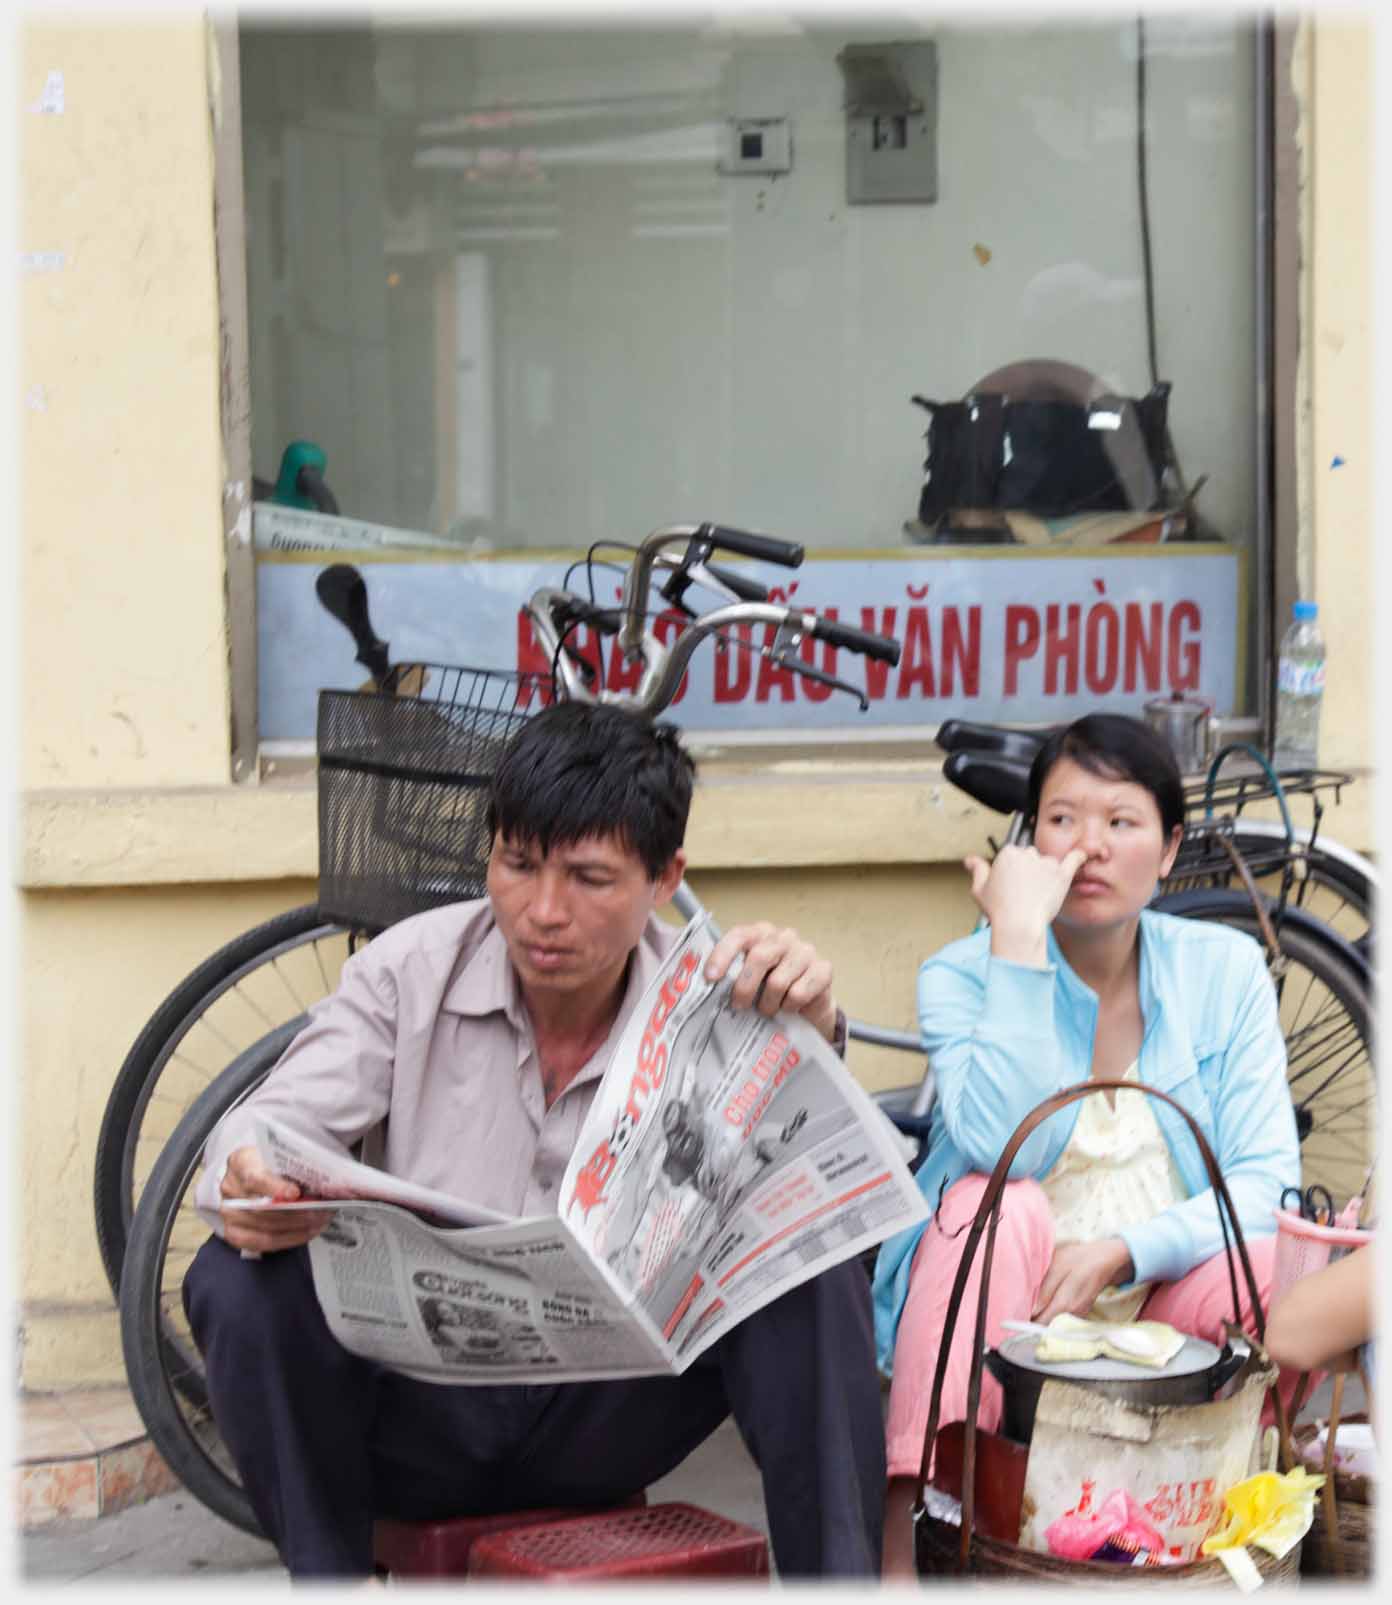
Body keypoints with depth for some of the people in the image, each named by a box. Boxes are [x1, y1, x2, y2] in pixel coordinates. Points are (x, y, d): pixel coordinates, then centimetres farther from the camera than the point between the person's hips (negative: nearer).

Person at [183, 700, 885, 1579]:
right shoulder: (413, 968, -2)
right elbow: (267, 1126, -9)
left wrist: (809, 1040, -36)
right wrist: (252, 1190, -34)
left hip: (605, 1414, 0)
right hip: (425, 1400, 1)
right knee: (241, 1283, -27)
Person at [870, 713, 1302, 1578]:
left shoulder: (1225, 969, 2)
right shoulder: (963, 976, -5)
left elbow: (1264, 1181, -5)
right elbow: (1002, 1148, -24)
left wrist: (1120, 1251, -22)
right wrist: (1018, 936, -24)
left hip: (1161, 1297, 1)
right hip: (1007, 1309, -1)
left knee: (1286, 1272, -30)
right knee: (997, 1205, -34)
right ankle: (899, 1523, -37)